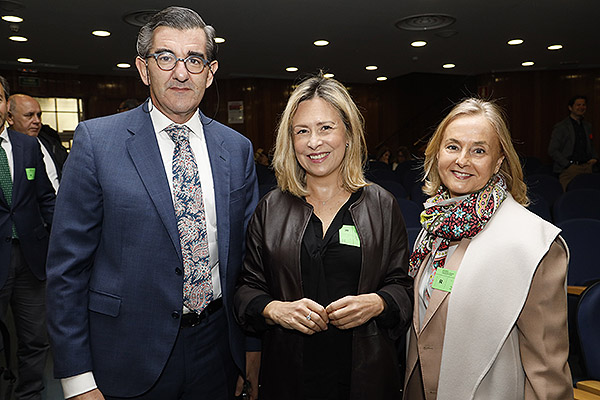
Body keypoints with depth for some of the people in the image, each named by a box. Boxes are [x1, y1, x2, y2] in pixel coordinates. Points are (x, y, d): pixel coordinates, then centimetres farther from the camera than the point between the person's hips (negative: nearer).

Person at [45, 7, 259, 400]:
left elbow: (248, 253, 5)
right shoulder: (96, 140, -9)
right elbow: (68, 265, -8)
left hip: (217, 353, 3)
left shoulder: (237, 149, 0)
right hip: (130, 363, -2)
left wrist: (254, 348, 6)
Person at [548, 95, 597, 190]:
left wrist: (594, 158, 9)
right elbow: (552, 150, -8)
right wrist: (568, 164, -12)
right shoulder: (560, 127, -2)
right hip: (569, 169, -6)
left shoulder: (587, 126, 19)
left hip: (587, 167, 6)